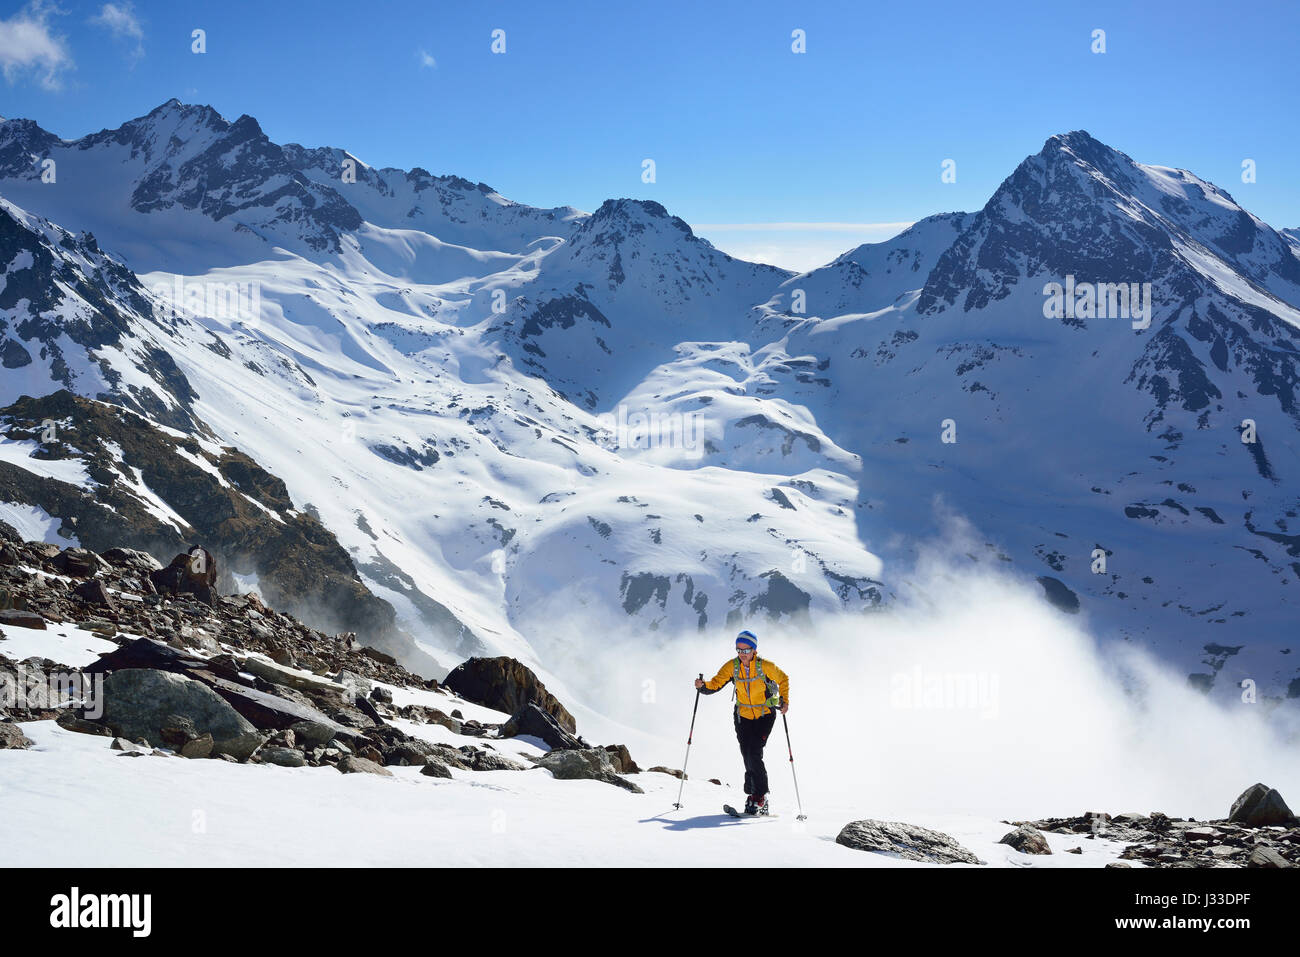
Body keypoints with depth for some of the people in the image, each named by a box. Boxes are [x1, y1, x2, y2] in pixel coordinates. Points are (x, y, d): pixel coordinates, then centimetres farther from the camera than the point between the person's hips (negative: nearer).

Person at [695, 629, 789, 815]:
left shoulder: (765, 666, -15)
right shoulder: (732, 667, -7)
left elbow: (783, 679, 1)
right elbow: (716, 684, -8)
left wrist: (784, 701, -8)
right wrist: (703, 686, -28)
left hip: (765, 715, -4)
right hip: (743, 716, 4)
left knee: (754, 754, -17)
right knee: (747, 757, 1)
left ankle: (760, 797, -10)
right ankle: (752, 794, 15)